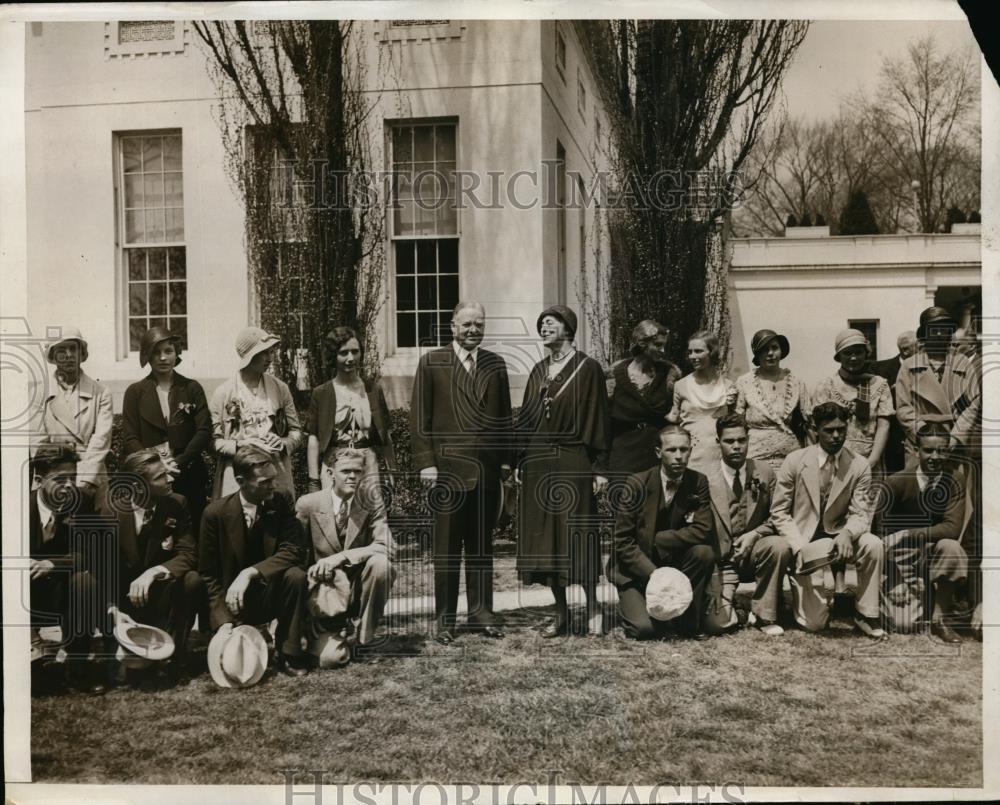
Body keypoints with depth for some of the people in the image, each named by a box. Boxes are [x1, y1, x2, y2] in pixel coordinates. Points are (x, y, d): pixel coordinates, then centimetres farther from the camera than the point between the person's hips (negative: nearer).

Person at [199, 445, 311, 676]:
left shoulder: (280, 505, -6)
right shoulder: (215, 513, -11)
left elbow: (294, 551, -17)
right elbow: (208, 575, -7)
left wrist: (250, 573, -30)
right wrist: (223, 621, -19)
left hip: (271, 594, 1)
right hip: (234, 601, -1)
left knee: (295, 576, -30)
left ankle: (289, 655, -14)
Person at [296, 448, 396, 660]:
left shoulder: (372, 506, -5)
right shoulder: (307, 504, -5)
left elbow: (386, 548, -19)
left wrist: (342, 557, -30)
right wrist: (315, 570, -20)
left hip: (358, 587, 2)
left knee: (380, 562, -32)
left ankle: (362, 635, -11)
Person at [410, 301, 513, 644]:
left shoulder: (496, 365, 11)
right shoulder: (431, 363, 1)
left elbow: (504, 416, 14)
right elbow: (419, 417, -1)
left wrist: (506, 459, 7)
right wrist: (425, 462, -7)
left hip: (488, 470, 3)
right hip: (447, 470, -3)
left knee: (481, 546, 10)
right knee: (447, 548, 3)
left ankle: (481, 612, 19)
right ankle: (445, 619, 11)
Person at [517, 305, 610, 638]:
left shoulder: (587, 368, -2)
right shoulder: (538, 371, 13)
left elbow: (598, 419, -5)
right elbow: (526, 419, 14)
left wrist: (600, 468, -10)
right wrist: (521, 463, 8)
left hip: (573, 463, -5)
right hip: (538, 464, 6)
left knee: (577, 536, -4)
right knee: (544, 539, 5)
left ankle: (592, 607, 11)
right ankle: (561, 613, 14)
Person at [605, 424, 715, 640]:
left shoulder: (698, 483, -5)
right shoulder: (637, 484, -13)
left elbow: (702, 531, -16)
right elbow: (622, 541, -15)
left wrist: (658, 540, -20)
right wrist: (653, 574, -25)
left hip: (675, 565, 3)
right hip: (636, 570, -3)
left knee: (704, 553, -27)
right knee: (645, 628, -24)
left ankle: (689, 621, -7)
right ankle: (632, 606, 13)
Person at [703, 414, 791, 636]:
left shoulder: (764, 472, 1)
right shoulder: (707, 479, -6)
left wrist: (755, 533, -13)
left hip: (753, 552, 3)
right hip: (721, 560, -3)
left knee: (780, 546, -31)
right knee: (718, 623, -24)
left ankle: (763, 615, -10)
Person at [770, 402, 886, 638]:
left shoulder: (859, 466, -5)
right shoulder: (795, 461, -8)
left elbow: (860, 514, -6)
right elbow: (779, 512, -6)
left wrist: (847, 533, -30)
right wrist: (800, 547, -20)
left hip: (837, 538, 2)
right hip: (804, 541, -2)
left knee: (874, 545, -32)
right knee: (814, 624, -9)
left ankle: (865, 614, -12)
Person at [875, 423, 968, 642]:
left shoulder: (955, 479, -9)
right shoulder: (898, 481, -13)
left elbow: (953, 527, -17)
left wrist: (908, 534, -25)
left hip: (933, 554, 2)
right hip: (900, 558, -2)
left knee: (951, 548, -33)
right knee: (903, 624, -16)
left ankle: (941, 619, -13)